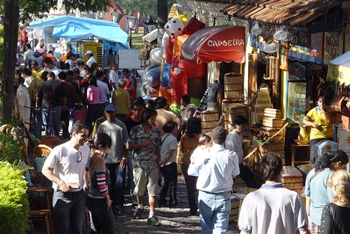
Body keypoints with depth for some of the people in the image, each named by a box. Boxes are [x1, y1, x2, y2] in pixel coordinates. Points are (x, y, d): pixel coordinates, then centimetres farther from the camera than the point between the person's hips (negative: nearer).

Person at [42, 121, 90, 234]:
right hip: (62, 195, -5)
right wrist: (62, 183, -19)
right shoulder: (60, 150, -15)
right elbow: (45, 170, -11)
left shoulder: (86, 149, 3)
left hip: (79, 194, 5)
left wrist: (86, 184, 7)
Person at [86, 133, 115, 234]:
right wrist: (107, 197, -11)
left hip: (91, 198, 9)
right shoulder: (100, 160, -19)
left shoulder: (91, 158, 7)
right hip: (100, 200, -9)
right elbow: (101, 183, -22)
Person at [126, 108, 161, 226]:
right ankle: (140, 206, 41)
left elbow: (157, 148, 13)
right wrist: (143, 144, -13)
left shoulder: (156, 131, 7)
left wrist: (159, 162, 10)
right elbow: (128, 146, -4)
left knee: (153, 190, -5)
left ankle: (151, 216, -5)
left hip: (153, 164, 2)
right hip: (139, 163, -2)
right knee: (139, 189, 13)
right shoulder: (136, 130, -2)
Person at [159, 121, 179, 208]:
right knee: (173, 183, 3)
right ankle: (172, 202, 5)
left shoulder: (162, 137, 11)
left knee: (165, 182, 16)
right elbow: (171, 152, -17)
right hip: (170, 163, -7)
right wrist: (164, 162, -13)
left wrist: (161, 162, 9)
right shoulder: (173, 139, -13)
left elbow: (159, 150, 10)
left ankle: (162, 201, 13)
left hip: (162, 164, 7)